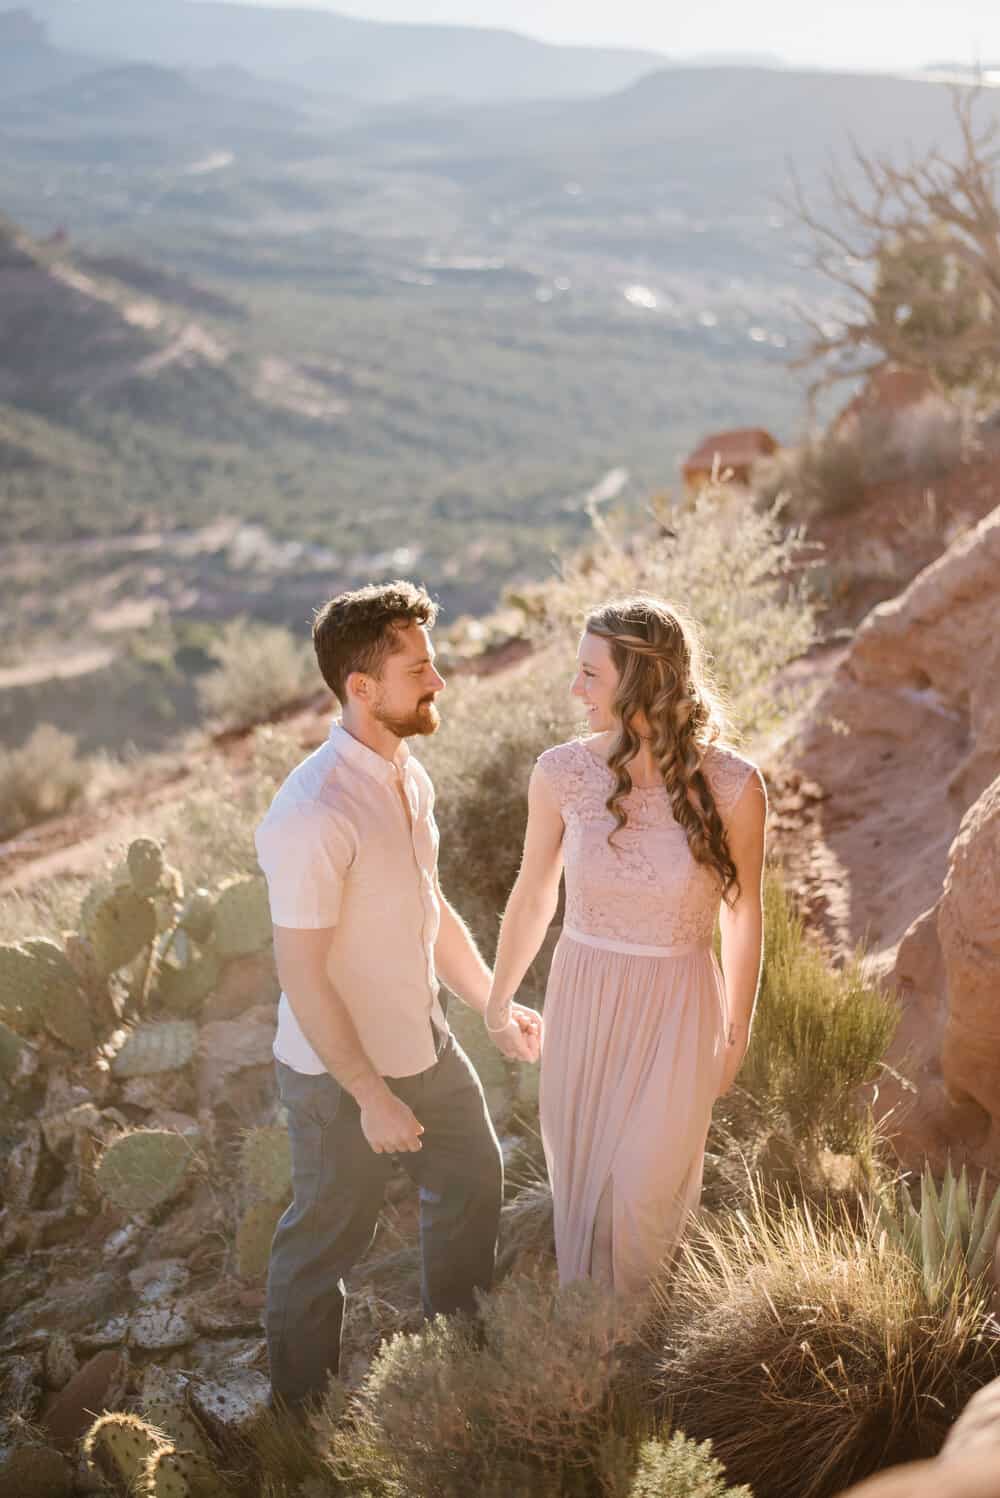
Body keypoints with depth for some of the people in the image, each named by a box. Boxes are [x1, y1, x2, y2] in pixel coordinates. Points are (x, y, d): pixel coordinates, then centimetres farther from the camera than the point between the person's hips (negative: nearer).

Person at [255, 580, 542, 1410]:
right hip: (339, 1070, -9)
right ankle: (303, 1404, 37)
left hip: (424, 1043, 9)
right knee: (330, 1234, 11)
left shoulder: (409, 774, -2)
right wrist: (371, 1097, -21)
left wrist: (496, 1006, 9)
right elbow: (302, 976, -26)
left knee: (473, 1177, 26)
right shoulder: (314, 816, -30)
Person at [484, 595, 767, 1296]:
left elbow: (744, 913, -3)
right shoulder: (562, 771, -12)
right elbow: (533, 895, 3)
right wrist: (498, 998, 15)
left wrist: (737, 1032, 7)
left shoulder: (732, 784, -18)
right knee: (581, 1184, 15)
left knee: (645, 1194, 9)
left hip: (679, 1009, -2)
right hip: (583, 1001, 2)